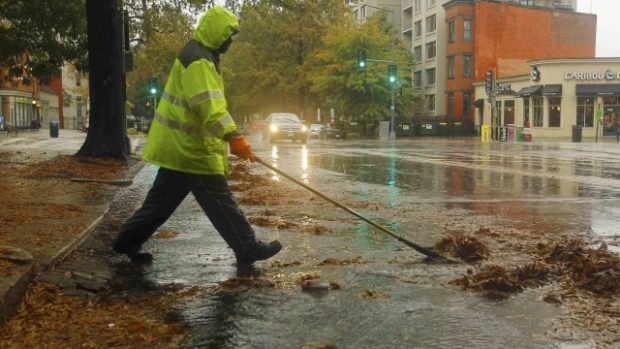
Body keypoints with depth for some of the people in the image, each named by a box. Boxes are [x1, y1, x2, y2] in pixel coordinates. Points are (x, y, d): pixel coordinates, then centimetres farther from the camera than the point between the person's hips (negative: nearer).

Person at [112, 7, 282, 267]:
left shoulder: (200, 56, 18)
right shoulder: (198, 60, -17)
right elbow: (209, 104, -30)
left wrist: (229, 136, 27)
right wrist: (233, 137, -36)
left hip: (179, 144, 11)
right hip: (189, 146, -11)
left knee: (163, 198, 15)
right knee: (219, 200, -5)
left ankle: (128, 241, 23)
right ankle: (248, 249, 1)